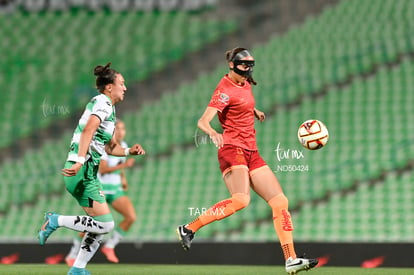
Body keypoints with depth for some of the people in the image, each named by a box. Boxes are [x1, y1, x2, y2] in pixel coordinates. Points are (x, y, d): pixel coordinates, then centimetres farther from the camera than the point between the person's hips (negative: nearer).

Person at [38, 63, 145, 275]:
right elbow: (88, 130, -26)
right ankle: (56, 221, -6)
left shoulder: (108, 107, 21)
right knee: (105, 224, -14)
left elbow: (108, 146, 28)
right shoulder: (103, 103, -9)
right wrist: (80, 161, -36)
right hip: (83, 172, -10)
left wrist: (129, 151, 12)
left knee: (102, 226, 10)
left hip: (87, 172, 10)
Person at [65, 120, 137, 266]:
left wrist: (123, 178, 11)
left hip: (115, 190, 6)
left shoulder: (123, 145, 6)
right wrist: (124, 165, -32)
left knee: (131, 217, -15)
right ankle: (72, 255, 14)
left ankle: (109, 246, 0)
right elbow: (103, 169, -26)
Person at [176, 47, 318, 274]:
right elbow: (202, 122, -24)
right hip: (233, 150, -9)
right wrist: (213, 133, -44)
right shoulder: (225, 90, -12)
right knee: (240, 200, -31)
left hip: (251, 153, 9)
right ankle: (189, 229, -18)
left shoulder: (245, 83, 14)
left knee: (280, 201, 1)